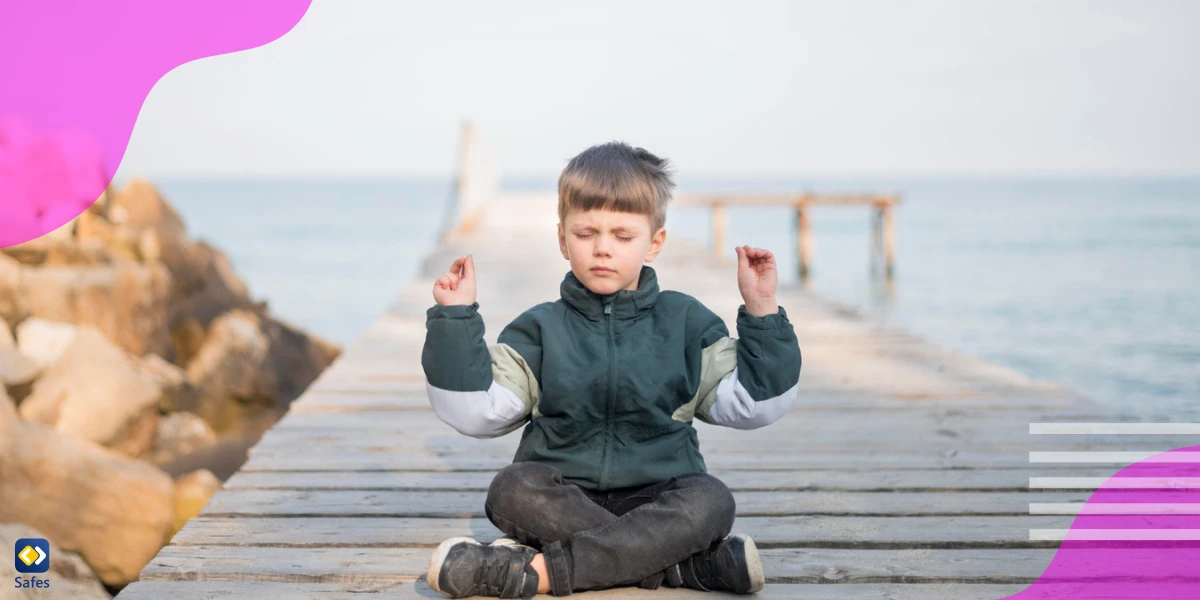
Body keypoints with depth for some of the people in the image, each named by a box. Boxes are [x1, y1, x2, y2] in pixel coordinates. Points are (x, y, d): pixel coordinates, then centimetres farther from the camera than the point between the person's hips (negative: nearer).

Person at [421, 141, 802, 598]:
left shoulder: (685, 323, 9)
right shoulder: (540, 329, 8)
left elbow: (751, 403, 6)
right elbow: (476, 412, 0)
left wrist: (762, 314, -1)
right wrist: (455, 320, -3)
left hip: (655, 500, 0)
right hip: (562, 501, 0)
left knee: (710, 502, -31)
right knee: (513, 489, -30)